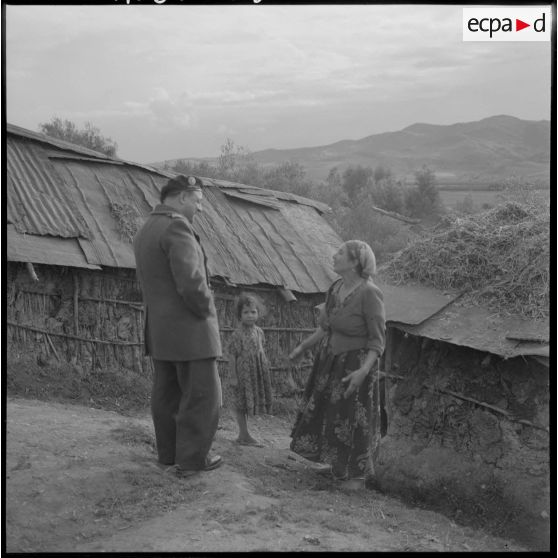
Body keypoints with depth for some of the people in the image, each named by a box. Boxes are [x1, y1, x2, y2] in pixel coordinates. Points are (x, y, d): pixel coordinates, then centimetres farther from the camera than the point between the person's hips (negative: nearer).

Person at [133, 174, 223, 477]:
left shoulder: (144, 231, 14)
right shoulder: (176, 226, -17)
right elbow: (191, 282, -25)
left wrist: (162, 313, 15)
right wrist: (206, 310, -10)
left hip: (158, 329, 10)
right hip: (189, 330, -9)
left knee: (166, 394, 16)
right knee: (202, 396, 1)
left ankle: (168, 453, 26)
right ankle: (191, 459, 8)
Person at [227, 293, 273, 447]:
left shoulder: (259, 331, 6)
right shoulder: (237, 334, -13)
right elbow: (232, 355, -12)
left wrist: (265, 370, 15)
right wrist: (233, 376, -13)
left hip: (257, 373, 6)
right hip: (243, 372, -6)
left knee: (248, 403, 12)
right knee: (241, 404, 3)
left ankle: (243, 435, 21)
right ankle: (244, 435, 11)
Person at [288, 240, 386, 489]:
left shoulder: (369, 293, -21)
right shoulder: (335, 288, 0)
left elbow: (378, 341, -19)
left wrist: (364, 370, -31)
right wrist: (302, 347, 18)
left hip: (355, 366, -8)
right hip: (329, 361, 8)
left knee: (352, 418, 4)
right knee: (326, 411, 16)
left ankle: (358, 474, 23)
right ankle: (337, 465, 35)